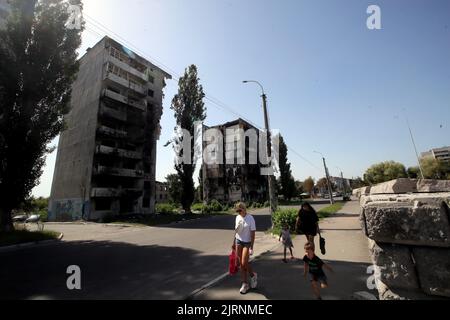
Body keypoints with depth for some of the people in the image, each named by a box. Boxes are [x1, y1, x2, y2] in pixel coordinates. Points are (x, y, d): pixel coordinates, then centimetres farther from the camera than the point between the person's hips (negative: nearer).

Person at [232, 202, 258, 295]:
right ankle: (245, 284, 24)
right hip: (238, 241, 5)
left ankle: (253, 276, 25)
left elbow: (253, 233, -13)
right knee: (241, 264, 9)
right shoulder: (237, 217, 1)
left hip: (247, 243, -5)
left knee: (244, 263, -6)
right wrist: (234, 242, 13)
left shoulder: (250, 218, -15)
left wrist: (251, 247, -15)